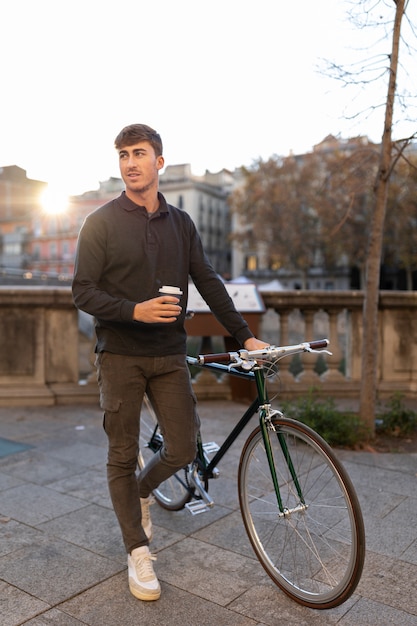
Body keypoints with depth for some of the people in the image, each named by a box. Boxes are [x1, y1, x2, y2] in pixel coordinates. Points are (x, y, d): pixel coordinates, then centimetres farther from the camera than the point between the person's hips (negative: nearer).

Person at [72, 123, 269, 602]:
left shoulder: (180, 223, 9)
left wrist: (244, 335, 5)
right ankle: (137, 551, 22)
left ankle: (142, 490, 33)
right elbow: (83, 292, -6)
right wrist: (134, 311, -22)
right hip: (120, 355, -2)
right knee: (122, 456, 4)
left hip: (169, 355, 3)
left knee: (183, 450, 0)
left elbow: (208, 283, 9)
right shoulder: (101, 223, -2)